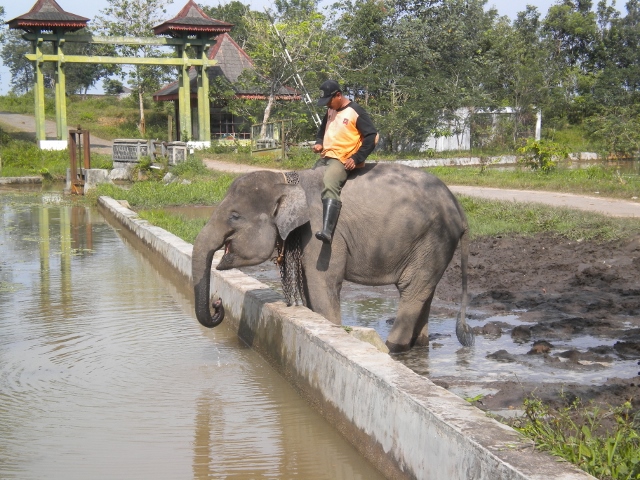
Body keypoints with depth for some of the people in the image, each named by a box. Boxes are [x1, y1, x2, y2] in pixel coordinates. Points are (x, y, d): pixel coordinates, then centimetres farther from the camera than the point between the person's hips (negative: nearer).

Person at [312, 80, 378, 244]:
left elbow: (372, 136, -11)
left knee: (329, 187, -32)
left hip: (342, 160, -10)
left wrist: (357, 158, -16)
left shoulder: (355, 112, -10)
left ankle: (327, 231, -47)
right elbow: (322, 128, 32)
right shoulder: (330, 110, 14)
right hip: (325, 157, 10)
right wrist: (319, 143, 9)